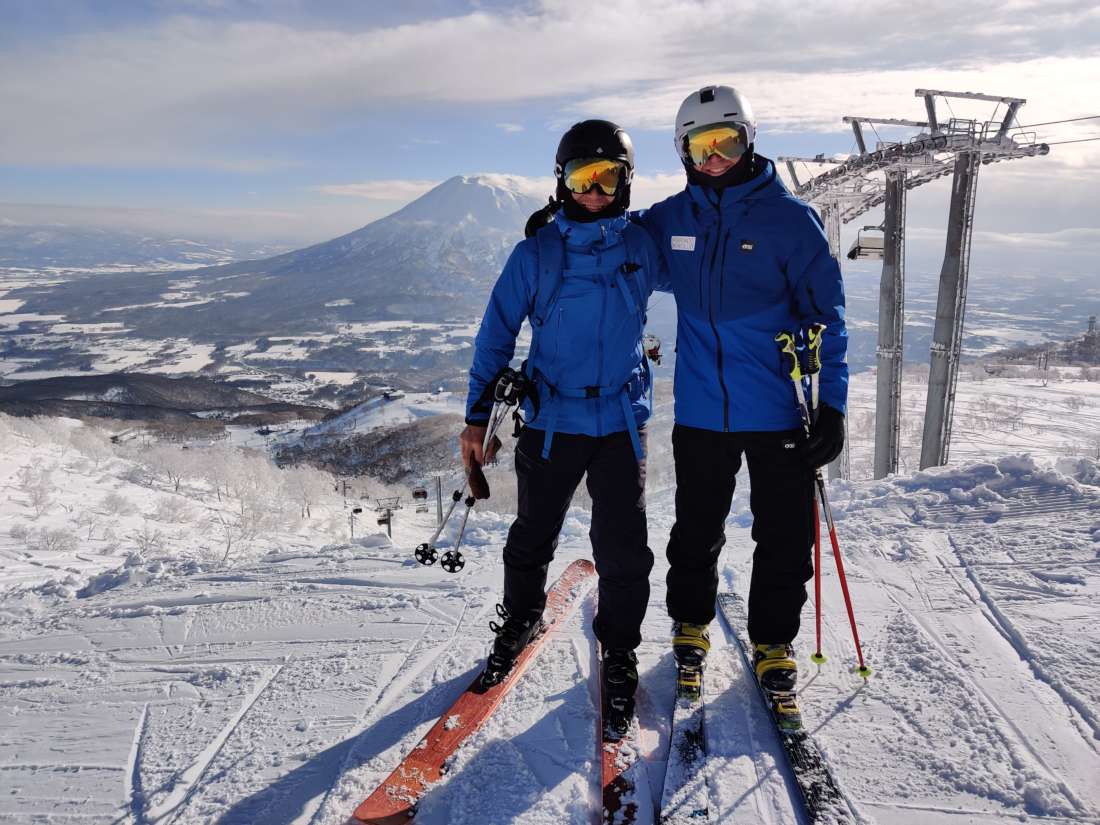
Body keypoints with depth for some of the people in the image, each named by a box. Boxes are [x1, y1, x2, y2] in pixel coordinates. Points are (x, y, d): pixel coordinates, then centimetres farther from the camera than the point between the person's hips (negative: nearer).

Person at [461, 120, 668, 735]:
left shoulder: (644, 247, 3)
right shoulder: (537, 252, -2)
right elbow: (498, 332, 2)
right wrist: (476, 417, 0)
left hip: (622, 421, 1)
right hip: (551, 420, 0)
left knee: (624, 550, 1)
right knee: (533, 536, 13)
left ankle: (619, 651, 23)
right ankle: (521, 620, 40)